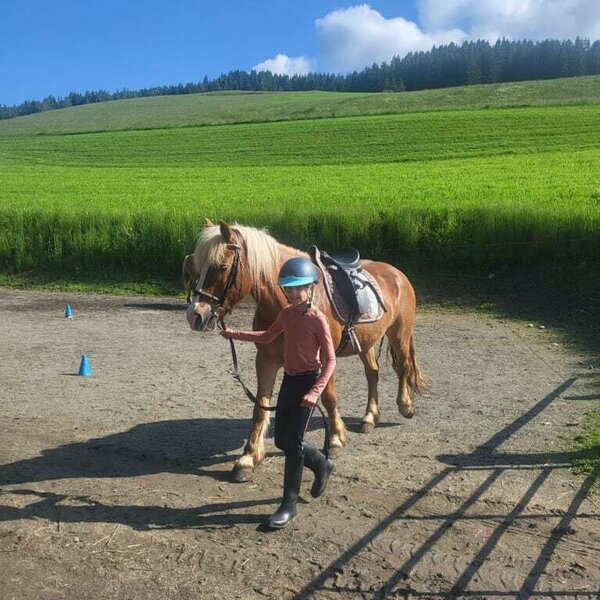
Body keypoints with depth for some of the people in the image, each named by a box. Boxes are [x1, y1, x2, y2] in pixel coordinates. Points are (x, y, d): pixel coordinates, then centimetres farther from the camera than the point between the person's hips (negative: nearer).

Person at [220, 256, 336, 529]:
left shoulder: (317, 319, -16)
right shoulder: (286, 314, 6)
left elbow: (330, 359, -16)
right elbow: (267, 337, 23)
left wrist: (315, 391, -25)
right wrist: (235, 334, 16)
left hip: (307, 382, -7)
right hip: (288, 380, 8)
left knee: (293, 442, -5)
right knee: (282, 440, 13)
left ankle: (289, 504, 8)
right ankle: (321, 465, 37)